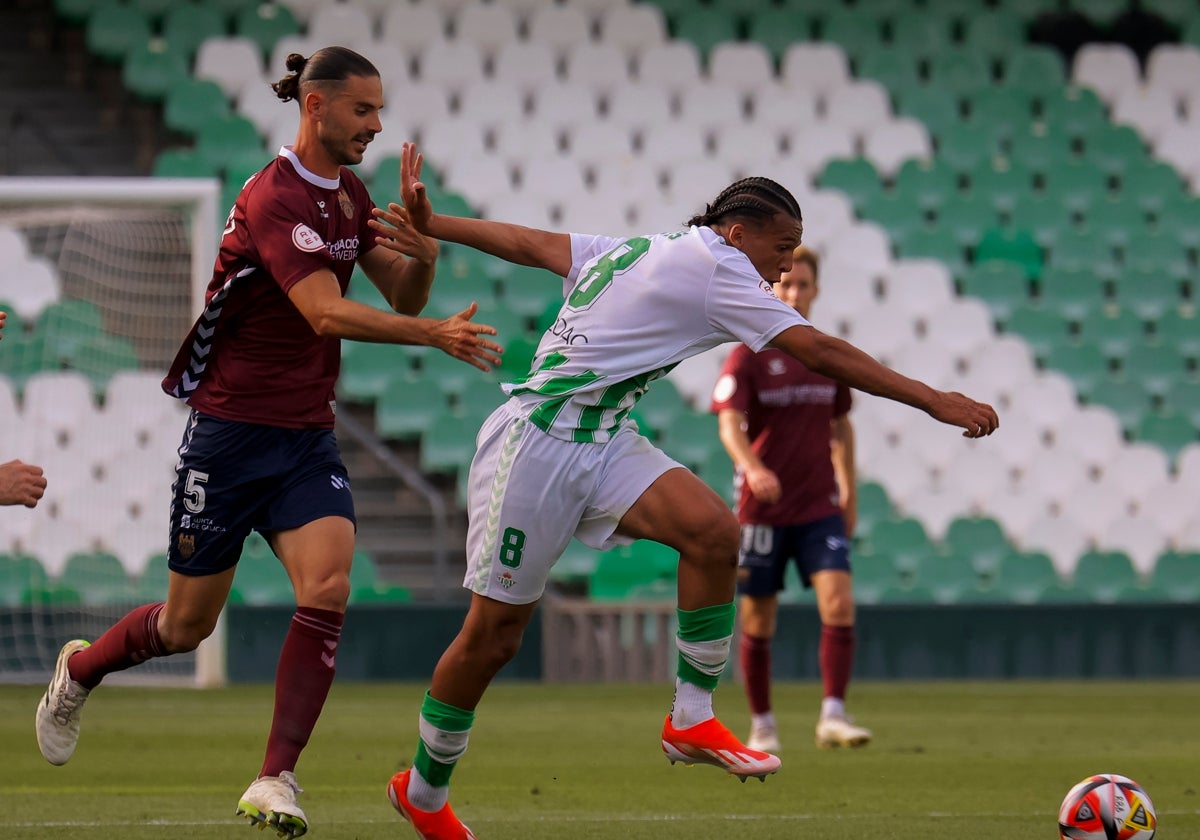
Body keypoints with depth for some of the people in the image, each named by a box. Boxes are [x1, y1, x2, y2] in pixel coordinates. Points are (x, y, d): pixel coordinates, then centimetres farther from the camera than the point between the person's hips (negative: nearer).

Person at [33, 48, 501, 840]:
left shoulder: (350, 194, 7)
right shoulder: (274, 198, -19)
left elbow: (402, 297, 13)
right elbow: (325, 312, -31)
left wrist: (424, 256, -10)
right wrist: (435, 335, -39)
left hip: (308, 439, 6)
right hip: (231, 432, -6)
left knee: (328, 588, -18)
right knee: (189, 624, 8)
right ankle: (79, 671, 40)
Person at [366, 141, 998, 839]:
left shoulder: (639, 252, 12)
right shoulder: (715, 268, -14)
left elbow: (527, 242, 18)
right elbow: (821, 353, -17)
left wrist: (430, 224, 27)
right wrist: (935, 401, -15)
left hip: (604, 443, 9)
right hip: (537, 443, -9)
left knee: (713, 531, -15)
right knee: (494, 633, 0)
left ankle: (692, 721, -9)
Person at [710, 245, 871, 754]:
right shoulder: (748, 356, -6)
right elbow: (730, 424, -18)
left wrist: (848, 493, 17)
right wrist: (752, 467, -37)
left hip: (820, 507, 3)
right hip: (762, 508, -3)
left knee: (839, 602, -15)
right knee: (758, 621, 5)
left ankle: (832, 717, -13)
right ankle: (762, 726, 19)